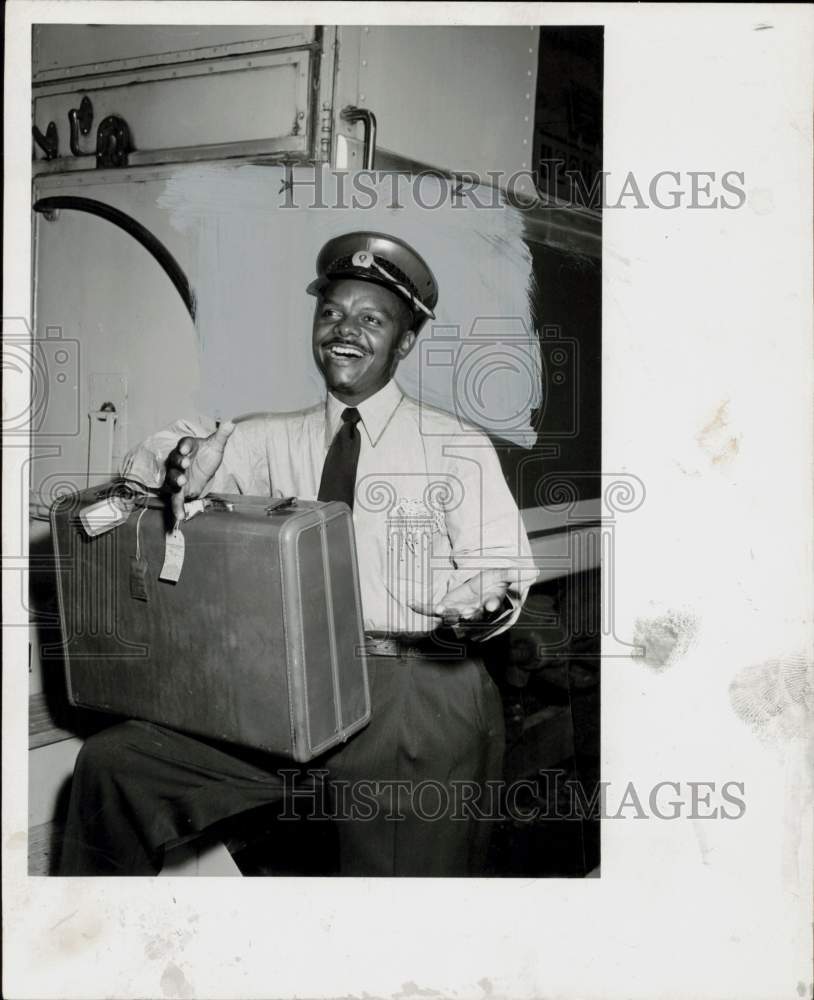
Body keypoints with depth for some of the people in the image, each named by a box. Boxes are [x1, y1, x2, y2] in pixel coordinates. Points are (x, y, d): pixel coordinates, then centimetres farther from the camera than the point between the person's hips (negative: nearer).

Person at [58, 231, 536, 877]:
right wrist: (185, 455, -13)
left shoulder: (459, 448, 1)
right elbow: (145, 463, 12)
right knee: (111, 762, -4)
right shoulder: (280, 441, 11)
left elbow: (503, 569, -1)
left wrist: (478, 605, -25)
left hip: (419, 696, -3)